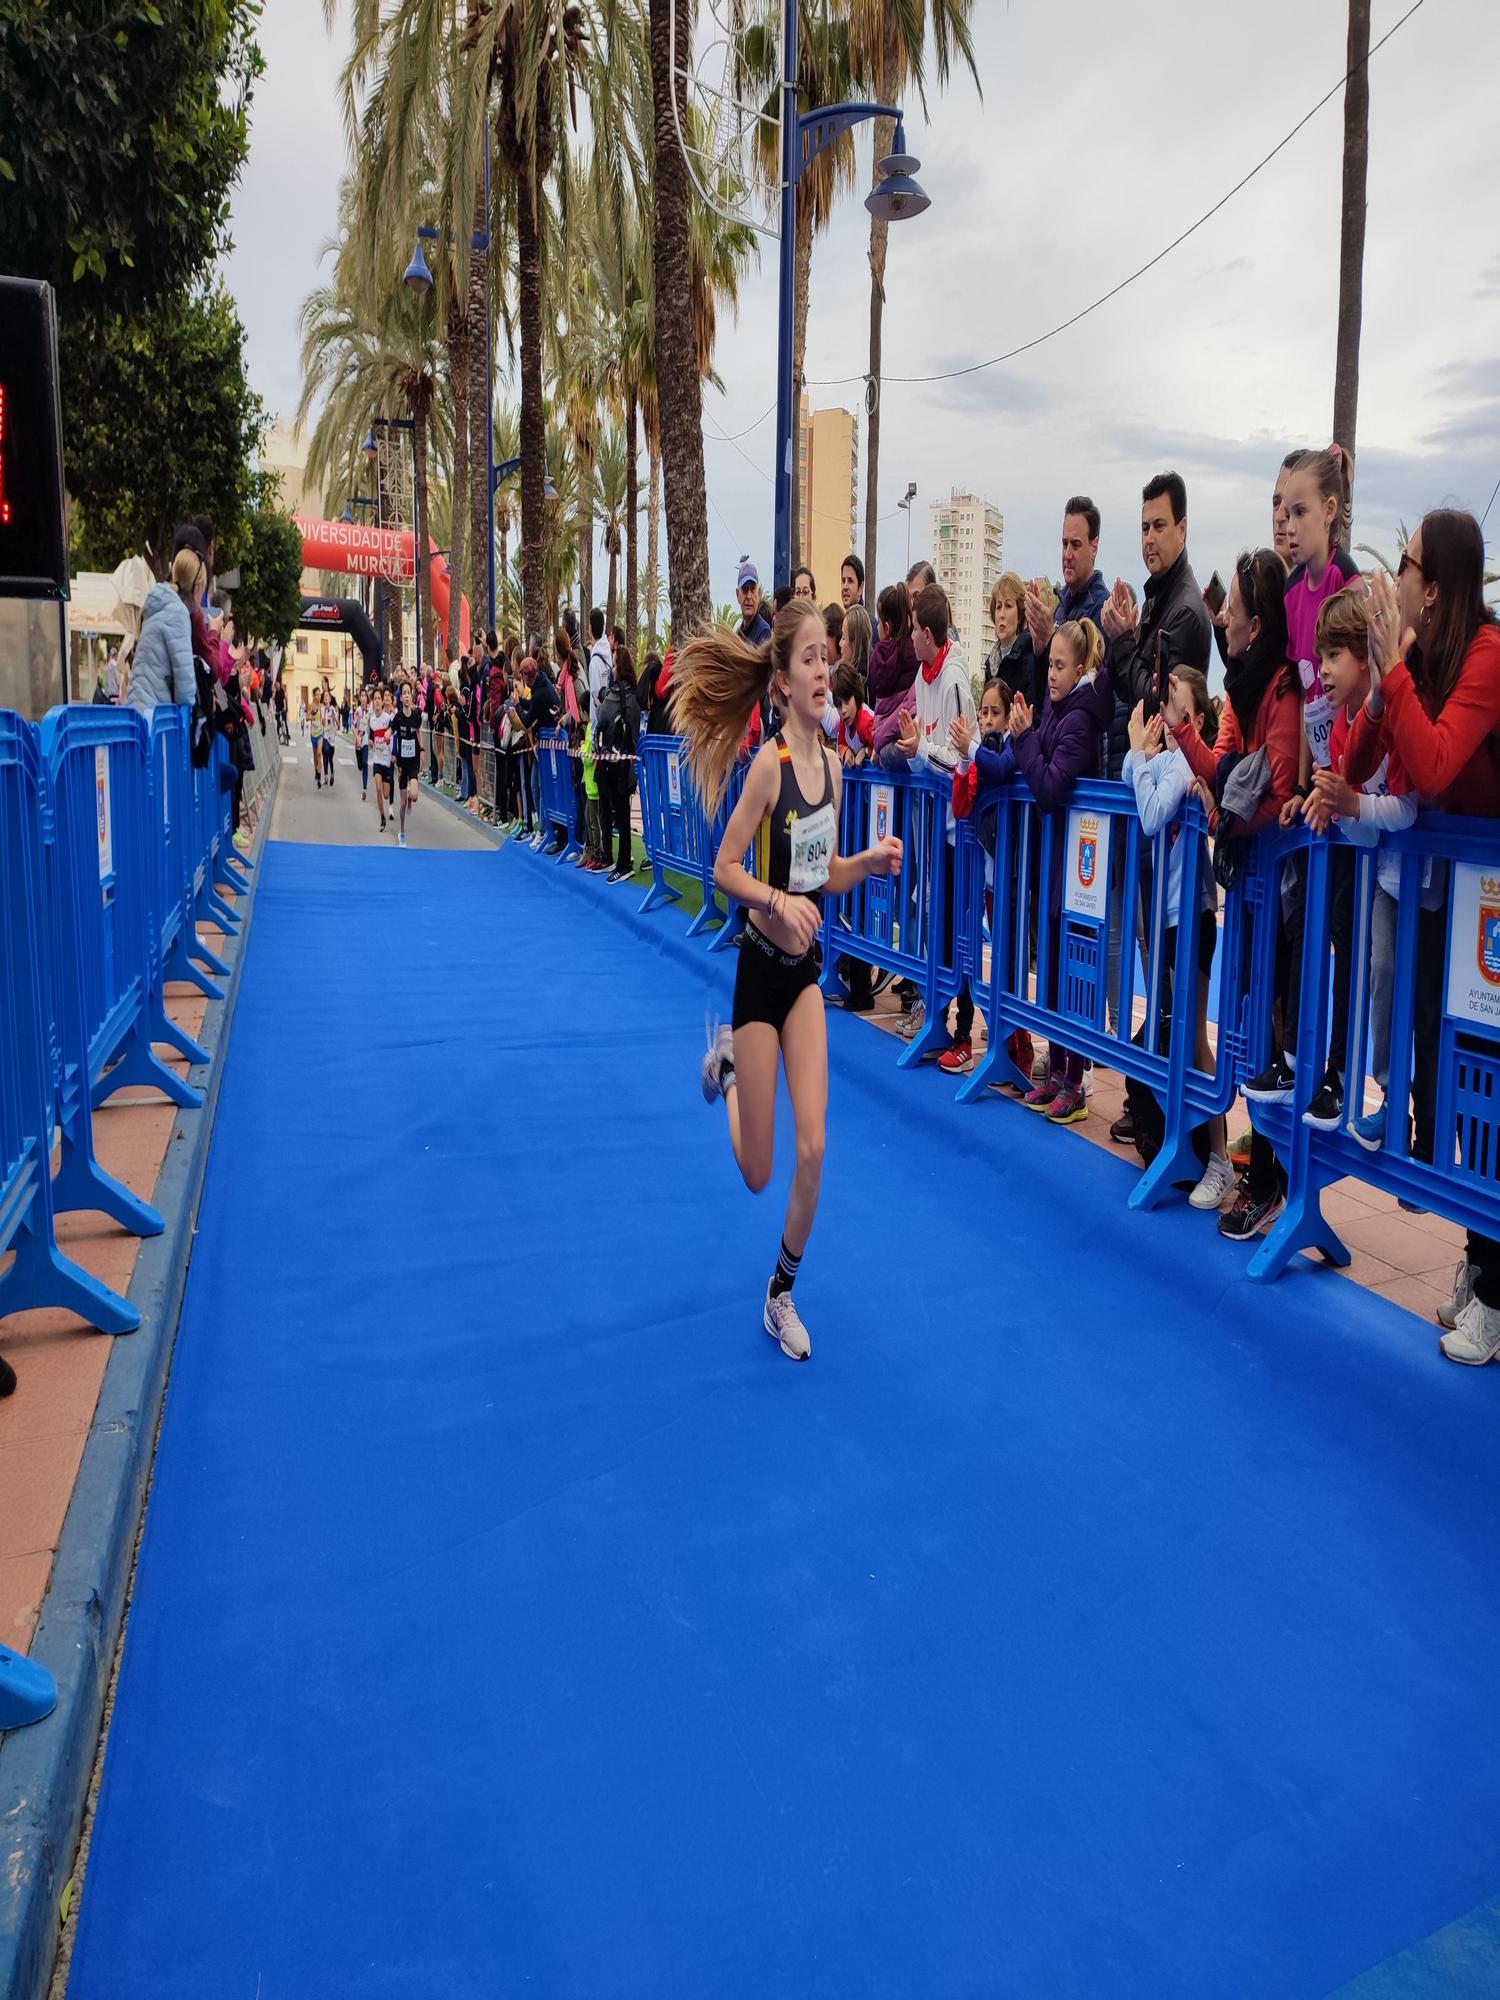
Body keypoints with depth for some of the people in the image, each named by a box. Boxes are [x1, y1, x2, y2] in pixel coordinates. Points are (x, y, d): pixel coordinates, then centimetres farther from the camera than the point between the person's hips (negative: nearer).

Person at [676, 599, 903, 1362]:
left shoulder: (831, 762, 0)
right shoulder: (768, 763, -18)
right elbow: (724, 869, -16)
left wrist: (871, 859, -7)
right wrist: (780, 900, -31)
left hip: (806, 969, 5)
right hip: (761, 965, -5)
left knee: (813, 1148, -3)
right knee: (758, 1172, 5)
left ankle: (782, 1294, 19)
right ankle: (726, 1063, 37)